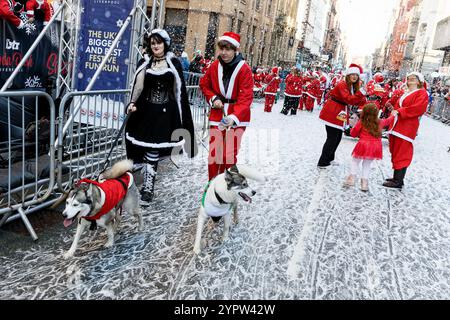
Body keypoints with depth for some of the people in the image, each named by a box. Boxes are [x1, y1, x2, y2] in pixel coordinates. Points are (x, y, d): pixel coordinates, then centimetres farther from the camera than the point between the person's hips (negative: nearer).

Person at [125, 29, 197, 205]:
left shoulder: (174, 62, 4)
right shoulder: (145, 62, 8)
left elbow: (179, 90, 6)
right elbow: (138, 86, 2)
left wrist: (180, 116, 5)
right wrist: (133, 103, -15)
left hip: (165, 113, -2)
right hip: (146, 111, 2)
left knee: (153, 152, -5)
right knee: (150, 152, 3)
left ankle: (147, 188, 2)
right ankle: (147, 187, 18)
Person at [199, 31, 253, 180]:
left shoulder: (244, 69, -14)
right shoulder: (215, 66, -1)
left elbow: (246, 97, -20)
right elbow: (204, 84, 15)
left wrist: (234, 117, -35)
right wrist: (213, 98, -5)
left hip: (237, 117, -3)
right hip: (217, 114, 3)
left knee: (230, 155, -3)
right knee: (214, 153, 4)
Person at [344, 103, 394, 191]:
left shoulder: (361, 123, -3)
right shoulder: (380, 122, 8)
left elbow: (353, 134, 5)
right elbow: (388, 121, 29)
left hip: (363, 145, -3)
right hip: (375, 147, 4)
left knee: (355, 161, 16)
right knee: (367, 164, 16)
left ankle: (352, 177, 6)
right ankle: (364, 182, 15)